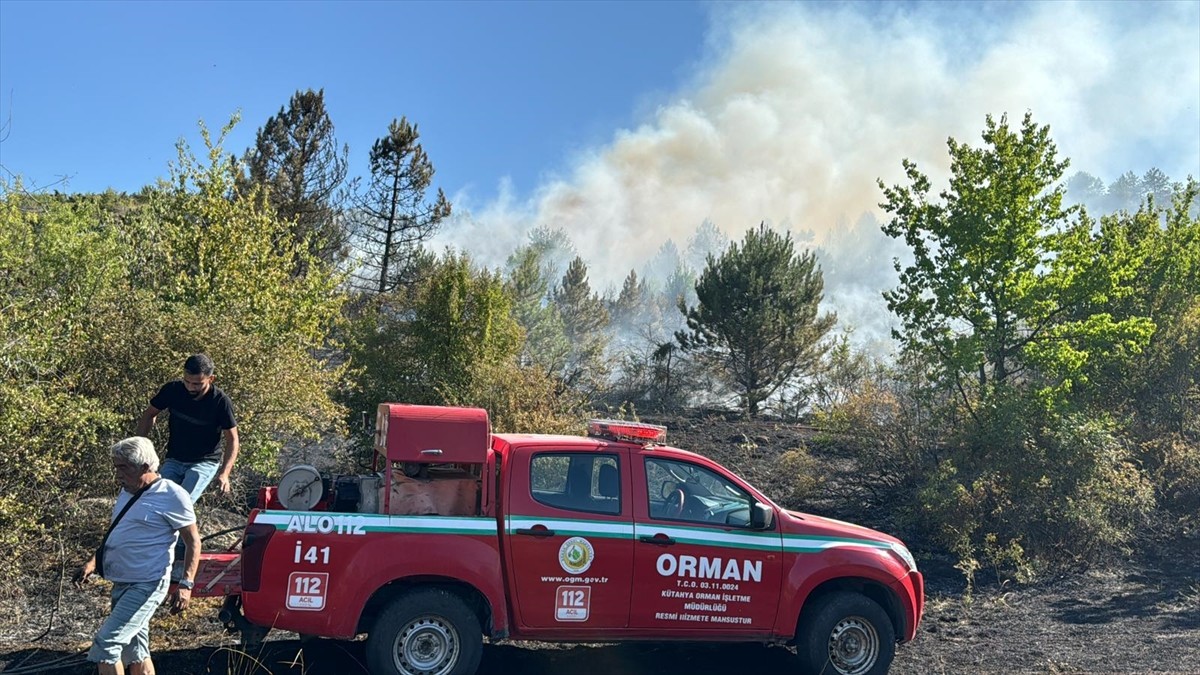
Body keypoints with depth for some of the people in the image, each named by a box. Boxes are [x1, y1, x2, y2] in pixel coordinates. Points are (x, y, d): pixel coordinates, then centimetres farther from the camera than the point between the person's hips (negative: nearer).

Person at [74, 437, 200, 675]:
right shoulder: (127, 491, 13)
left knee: (105, 646, -15)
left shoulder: (172, 496, -12)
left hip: (146, 586, -9)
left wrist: (186, 584, -17)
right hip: (122, 585, 9)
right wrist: (93, 562, 14)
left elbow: (193, 542, -10)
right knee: (135, 653, 13)